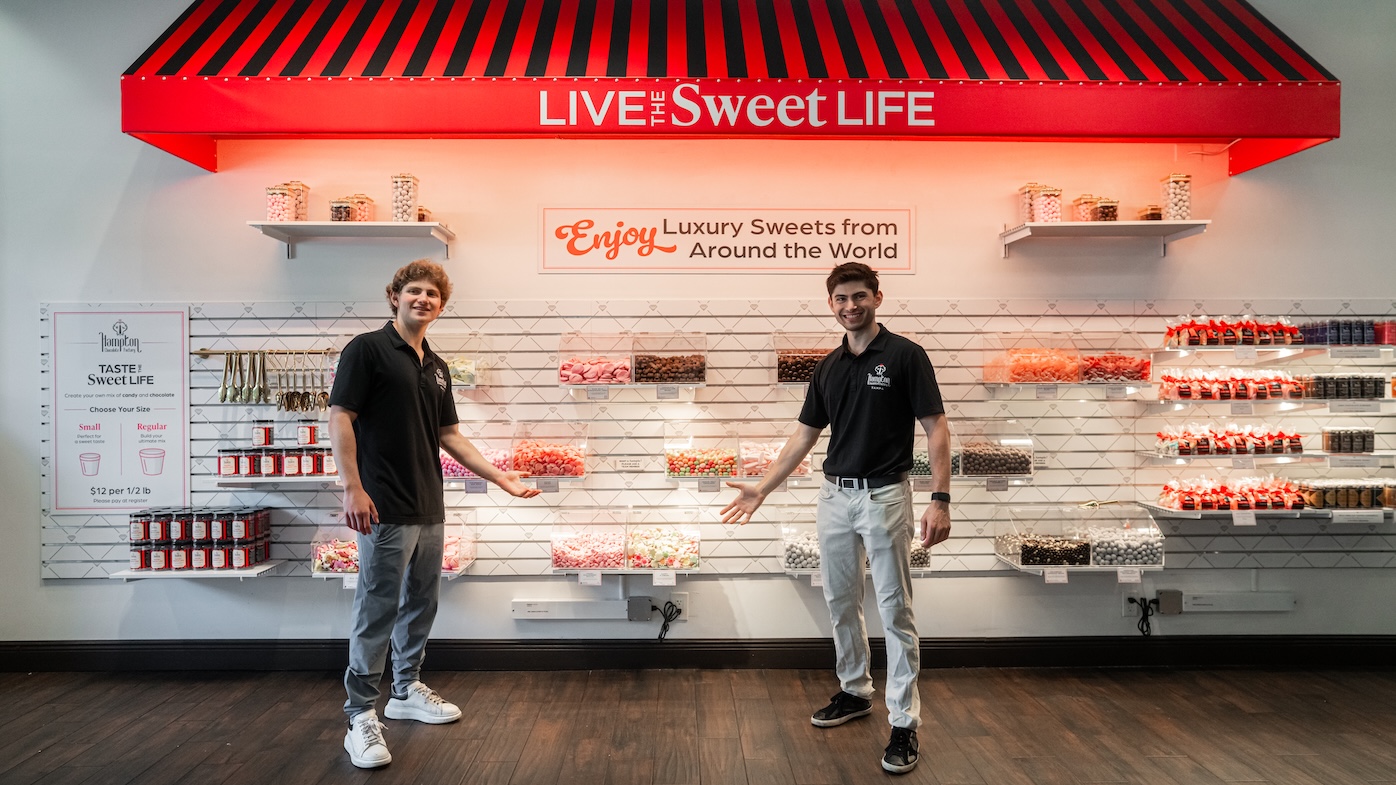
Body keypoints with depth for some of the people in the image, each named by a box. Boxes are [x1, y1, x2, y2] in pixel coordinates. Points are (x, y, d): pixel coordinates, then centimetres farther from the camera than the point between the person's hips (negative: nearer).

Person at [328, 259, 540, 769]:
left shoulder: (436, 367, 15)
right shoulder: (367, 350, -6)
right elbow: (340, 417, -12)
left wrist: (500, 477, 15)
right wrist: (352, 486, -20)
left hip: (430, 509, 8)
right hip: (385, 510, -8)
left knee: (421, 605, 15)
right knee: (377, 611, -4)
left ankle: (407, 692, 30)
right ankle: (361, 715, 6)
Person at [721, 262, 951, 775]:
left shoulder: (905, 356, -8)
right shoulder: (828, 368, 9)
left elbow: (936, 430, -10)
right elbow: (804, 436, 13)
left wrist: (940, 500, -18)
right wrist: (762, 488, 10)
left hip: (885, 495, -6)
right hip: (834, 495, 6)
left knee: (894, 612, -1)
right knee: (840, 603, 15)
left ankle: (904, 723, 7)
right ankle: (855, 692, 32)